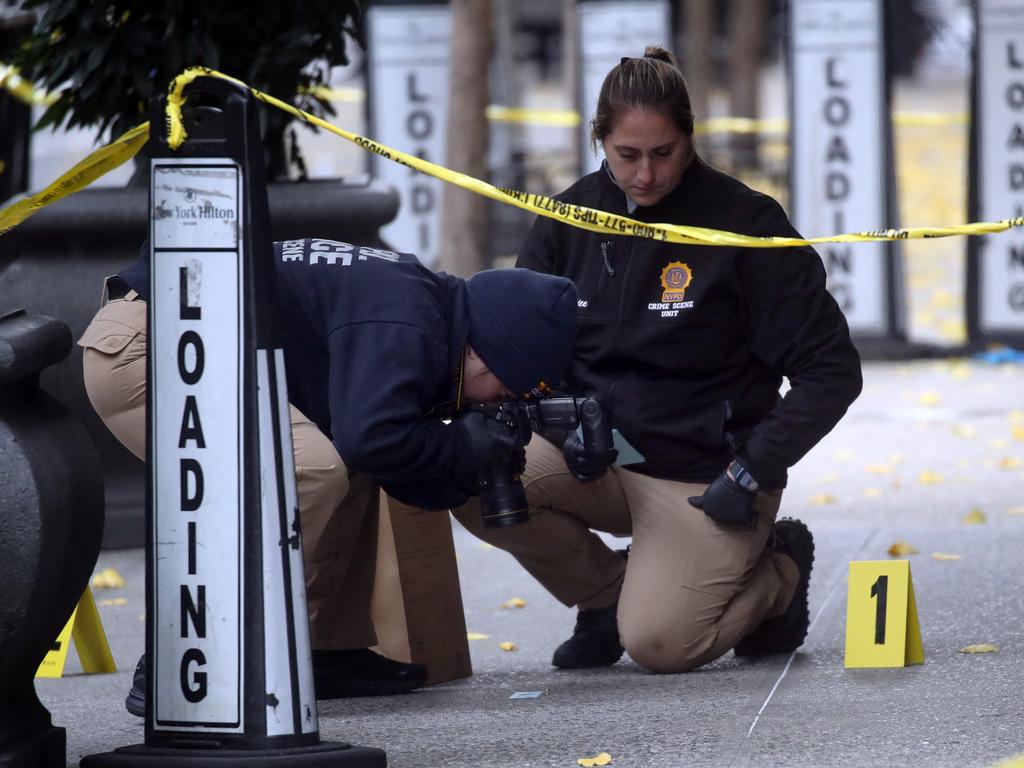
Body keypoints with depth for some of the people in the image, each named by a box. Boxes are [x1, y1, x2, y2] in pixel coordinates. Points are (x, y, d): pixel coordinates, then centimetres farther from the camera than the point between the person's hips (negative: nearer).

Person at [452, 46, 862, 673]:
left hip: (704, 477, -4)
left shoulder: (742, 221, -11)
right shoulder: (569, 221, 1)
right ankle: (607, 592, 6)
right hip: (601, 461, 5)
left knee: (657, 643, -23)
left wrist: (752, 472, -16)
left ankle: (776, 574, 10)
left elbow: (832, 370, -10)